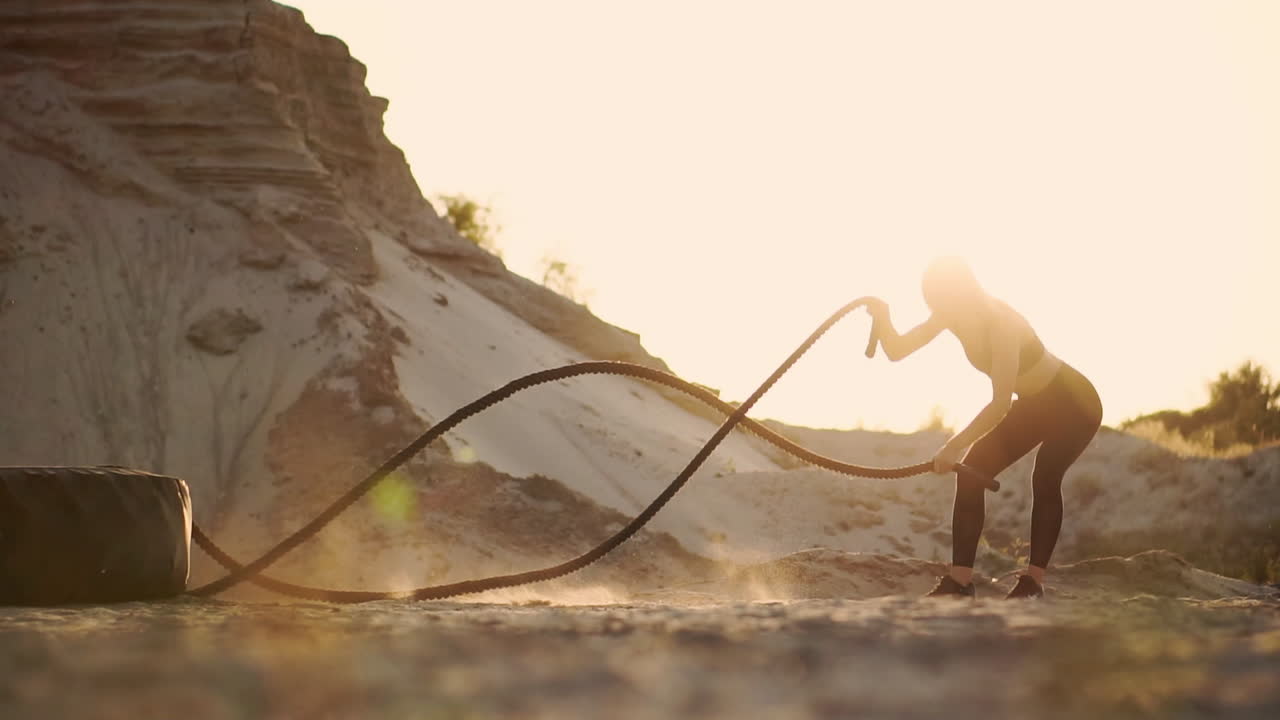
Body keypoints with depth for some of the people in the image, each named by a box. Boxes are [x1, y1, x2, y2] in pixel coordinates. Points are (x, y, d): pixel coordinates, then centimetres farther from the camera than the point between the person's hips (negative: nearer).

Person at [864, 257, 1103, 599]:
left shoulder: (1001, 324, -34)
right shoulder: (953, 315, -11)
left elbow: (1001, 403, -41)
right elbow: (896, 350, -7)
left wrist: (954, 446, -46)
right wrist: (881, 317, -26)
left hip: (1073, 404, -7)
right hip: (1034, 404, 8)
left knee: (1045, 479, -27)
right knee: (972, 471, -7)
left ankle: (1033, 581, -22)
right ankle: (960, 579, -9)